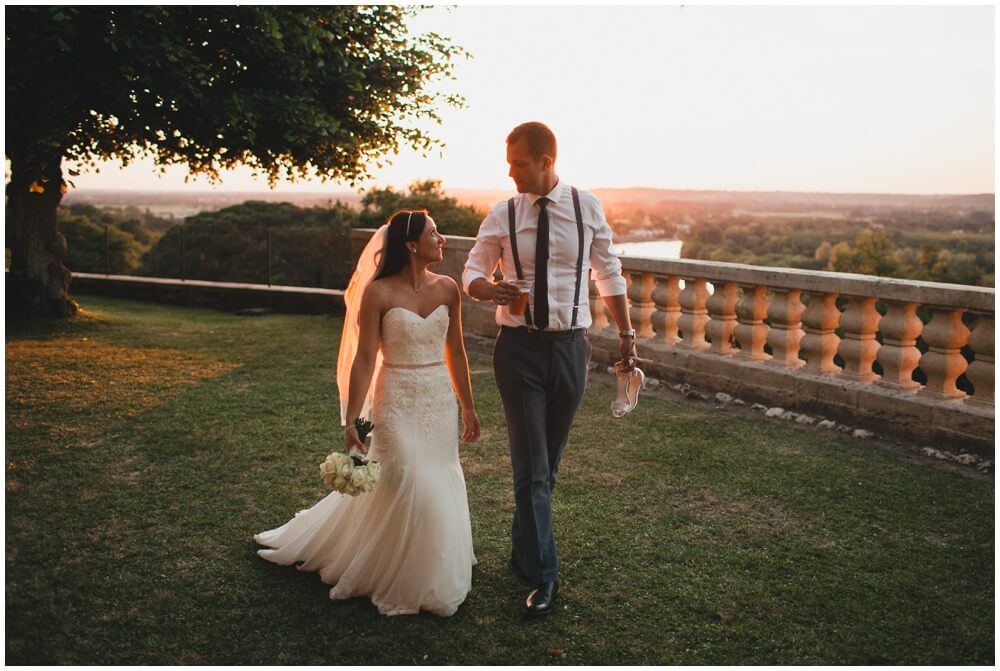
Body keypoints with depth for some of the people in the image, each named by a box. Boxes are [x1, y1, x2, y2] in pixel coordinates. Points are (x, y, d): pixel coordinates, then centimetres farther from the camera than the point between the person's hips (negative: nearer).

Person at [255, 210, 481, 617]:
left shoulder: (447, 289, 2)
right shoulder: (378, 293, -11)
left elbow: (455, 351, 9)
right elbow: (364, 359, -12)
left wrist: (467, 407, 13)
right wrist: (351, 421, -13)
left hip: (440, 401, 5)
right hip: (398, 404, -5)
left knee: (438, 485, 12)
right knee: (410, 489, -4)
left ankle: (436, 569, 36)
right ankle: (406, 582, 20)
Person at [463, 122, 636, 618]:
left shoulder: (587, 208, 1)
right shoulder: (502, 215, -1)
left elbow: (608, 273, 9)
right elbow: (472, 271, 5)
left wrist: (626, 332, 11)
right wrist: (489, 289, -19)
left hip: (570, 345, 1)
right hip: (519, 348, -1)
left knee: (548, 461, 13)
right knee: (530, 463, -1)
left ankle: (524, 550, 34)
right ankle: (543, 574, 10)